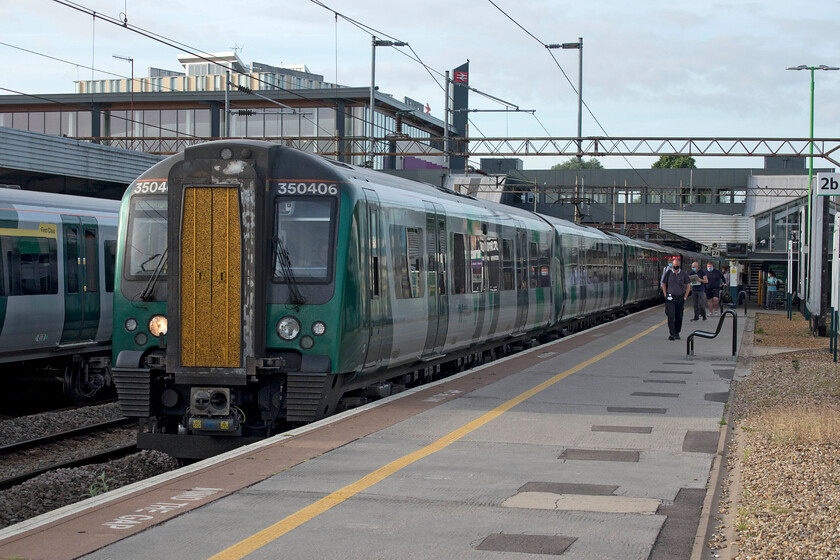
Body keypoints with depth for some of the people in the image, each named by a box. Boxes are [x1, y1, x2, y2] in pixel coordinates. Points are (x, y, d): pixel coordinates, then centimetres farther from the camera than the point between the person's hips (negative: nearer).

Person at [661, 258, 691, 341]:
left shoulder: (684, 274, 2)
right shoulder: (668, 273, 2)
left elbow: (688, 286, 9)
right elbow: (663, 284, 12)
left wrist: (685, 297, 3)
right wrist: (665, 295, 3)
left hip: (680, 298, 1)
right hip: (670, 298, -1)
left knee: (679, 317, 7)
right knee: (671, 316, -11)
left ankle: (677, 333, 20)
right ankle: (672, 334, -9)